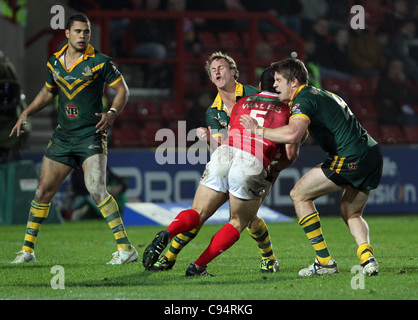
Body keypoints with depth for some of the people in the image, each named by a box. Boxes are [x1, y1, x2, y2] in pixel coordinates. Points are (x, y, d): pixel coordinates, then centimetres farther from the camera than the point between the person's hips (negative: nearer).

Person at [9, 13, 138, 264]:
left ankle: (125, 248, -17)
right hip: (63, 136, 5)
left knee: (97, 190, -21)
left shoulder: (100, 62, -7)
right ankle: (28, 249, 18)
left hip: (91, 135, -5)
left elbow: (122, 89, -1)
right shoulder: (55, 62, 8)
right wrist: (26, 114, 16)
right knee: (43, 192, 6)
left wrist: (113, 113, -18)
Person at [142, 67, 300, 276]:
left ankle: (167, 234, -26)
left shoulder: (242, 103, 25)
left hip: (223, 154, 3)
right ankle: (198, 266, 2)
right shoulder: (286, 109, 15)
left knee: (197, 213, 7)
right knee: (238, 223, 16)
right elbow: (290, 154, 11)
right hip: (252, 165, -3)